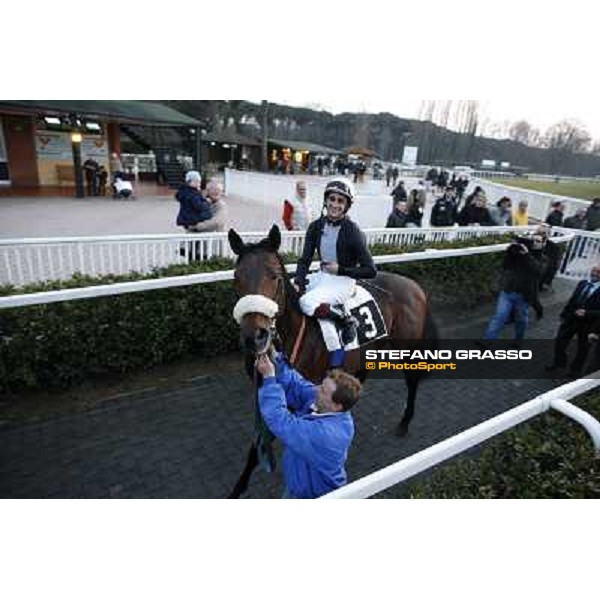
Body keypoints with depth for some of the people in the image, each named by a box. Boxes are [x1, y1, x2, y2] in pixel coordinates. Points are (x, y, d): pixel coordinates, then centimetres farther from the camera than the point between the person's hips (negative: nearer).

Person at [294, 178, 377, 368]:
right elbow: (305, 259, 0)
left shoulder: (353, 232, -16)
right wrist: (298, 283, -15)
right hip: (322, 276, 7)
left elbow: (371, 271, -13)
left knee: (307, 303, -29)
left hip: (343, 281, -6)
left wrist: (341, 269, -16)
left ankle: (347, 321, -9)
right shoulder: (316, 226, -1)